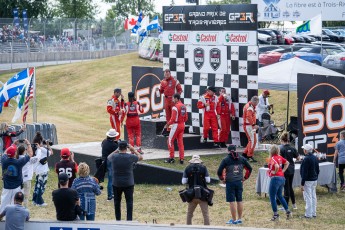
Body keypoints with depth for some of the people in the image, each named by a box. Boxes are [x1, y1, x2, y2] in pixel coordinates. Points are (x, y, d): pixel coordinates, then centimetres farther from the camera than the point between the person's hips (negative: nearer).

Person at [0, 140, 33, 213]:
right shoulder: (19, 162, -17)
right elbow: (30, 154, -4)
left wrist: (13, 144, 23)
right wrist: (28, 144, 11)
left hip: (6, 187, 3)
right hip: (17, 187, -2)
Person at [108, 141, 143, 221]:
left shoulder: (114, 157, -9)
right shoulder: (130, 157, -12)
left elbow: (108, 157, 17)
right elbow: (140, 157, 7)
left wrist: (116, 150, 17)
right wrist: (133, 149, 13)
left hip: (116, 184, 2)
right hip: (128, 183, -2)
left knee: (117, 201, 14)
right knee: (129, 201, 4)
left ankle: (118, 219, 21)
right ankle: (129, 219, -1)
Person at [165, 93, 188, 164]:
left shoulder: (175, 107, -16)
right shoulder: (184, 106, 9)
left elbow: (173, 118, -18)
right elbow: (186, 118, 14)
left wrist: (168, 123, -3)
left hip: (176, 125, -8)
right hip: (182, 125, 8)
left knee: (170, 141, 3)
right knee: (180, 142, 11)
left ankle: (171, 157, 2)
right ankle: (182, 158, 10)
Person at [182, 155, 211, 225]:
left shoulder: (187, 168, 1)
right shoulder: (203, 167, -3)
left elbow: (184, 181, 0)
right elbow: (208, 180, -2)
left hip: (192, 194, 2)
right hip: (202, 194, -2)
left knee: (189, 212, 18)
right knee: (205, 213, 1)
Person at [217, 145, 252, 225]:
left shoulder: (226, 160, -7)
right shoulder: (242, 159, 4)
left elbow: (219, 171, -12)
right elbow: (249, 168, 9)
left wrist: (222, 179, 3)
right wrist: (245, 177, 15)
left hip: (230, 183, -4)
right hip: (239, 182, 4)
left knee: (232, 201, 0)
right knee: (239, 200, 12)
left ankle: (234, 220, 3)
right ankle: (239, 219, 18)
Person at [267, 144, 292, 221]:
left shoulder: (273, 158, -16)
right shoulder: (280, 157, 8)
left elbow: (277, 166, -32)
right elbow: (287, 163, 21)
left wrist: (275, 172, -15)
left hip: (275, 178, -9)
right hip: (282, 178, 9)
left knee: (272, 197, 1)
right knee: (280, 196, 22)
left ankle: (275, 214, 3)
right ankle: (288, 211, 20)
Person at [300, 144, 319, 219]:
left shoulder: (306, 159, -19)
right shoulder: (315, 158, 8)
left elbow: (304, 173, -19)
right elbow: (317, 170, 16)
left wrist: (302, 184, -16)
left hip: (308, 181, -9)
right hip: (314, 180, 9)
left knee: (308, 197, -4)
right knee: (313, 197, 14)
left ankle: (308, 214, -2)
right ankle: (313, 213, 20)